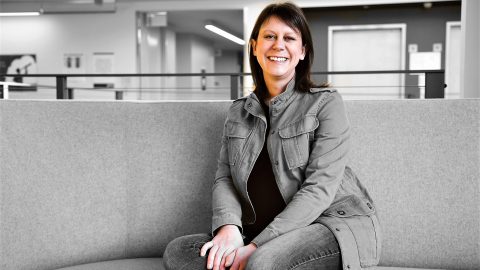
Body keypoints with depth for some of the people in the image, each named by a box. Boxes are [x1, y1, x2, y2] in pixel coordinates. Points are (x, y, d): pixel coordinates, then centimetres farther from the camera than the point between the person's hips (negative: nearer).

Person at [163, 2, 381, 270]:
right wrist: (228, 226, -15)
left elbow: (319, 188, -12)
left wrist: (257, 246, -20)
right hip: (266, 237, 6)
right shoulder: (238, 112, 14)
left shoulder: (326, 103, -3)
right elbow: (224, 178, 8)